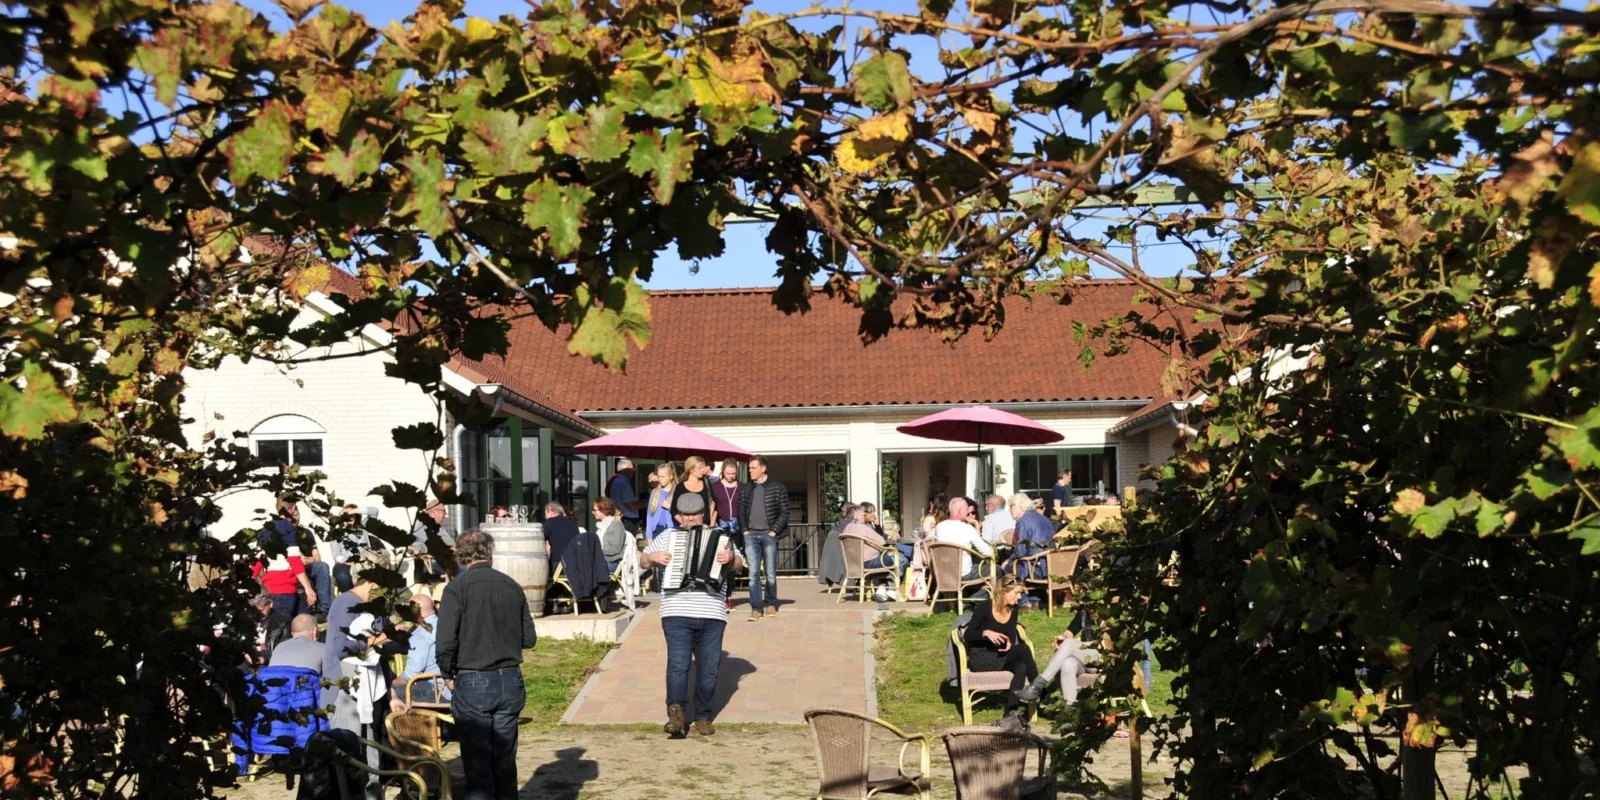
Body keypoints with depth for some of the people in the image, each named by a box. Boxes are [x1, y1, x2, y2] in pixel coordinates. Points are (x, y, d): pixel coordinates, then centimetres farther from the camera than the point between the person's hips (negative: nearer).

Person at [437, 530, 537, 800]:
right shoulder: (512, 586, 3)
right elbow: (529, 638, 6)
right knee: (505, 760, 15)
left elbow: (446, 641, -15)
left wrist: (448, 675, 1)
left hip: (473, 683, -4)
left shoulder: (457, 587, -9)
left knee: (477, 764, 4)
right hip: (510, 681, 4)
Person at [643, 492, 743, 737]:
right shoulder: (667, 537, 15)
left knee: (708, 668, 2)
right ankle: (675, 713, -20)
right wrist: (653, 557, -4)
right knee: (678, 664, -14)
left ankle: (703, 717, 12)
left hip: (712, 615, 1)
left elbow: (740, 565, 8)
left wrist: (731, 558, -15)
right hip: (677, 613, -1)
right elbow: (642, 561, 19)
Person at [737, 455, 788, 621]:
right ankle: (756, 608, -2)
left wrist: (774, 531, -7)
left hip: (769, 535, -2)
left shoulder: (777, 487, 1)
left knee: (770, 574, 3)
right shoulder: (745, 488, 11)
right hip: (751, 535, 2)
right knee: (753, 573, -4)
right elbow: (740, 511, 14)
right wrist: (744, 530, 3)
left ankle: (770, 604, 19)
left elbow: (784, 512, 0)